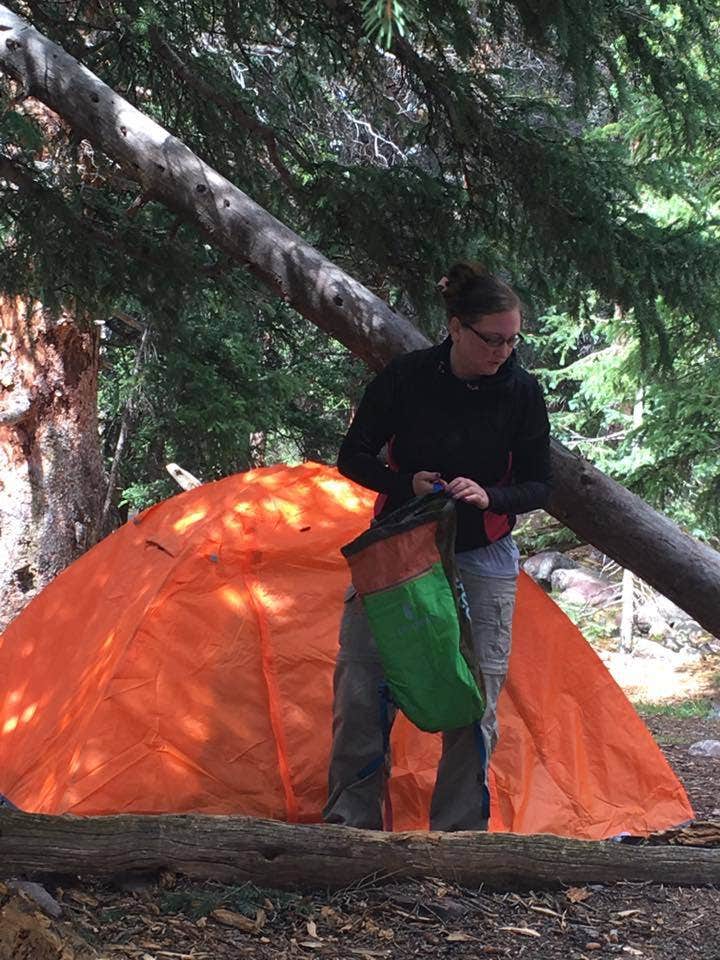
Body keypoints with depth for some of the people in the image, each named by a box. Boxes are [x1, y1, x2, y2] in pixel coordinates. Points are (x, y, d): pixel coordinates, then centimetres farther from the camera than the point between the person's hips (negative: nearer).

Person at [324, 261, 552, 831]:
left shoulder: (522, 393, -9)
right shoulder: (405, 378, -12)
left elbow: (538, 486, -2)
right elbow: (353, 458, -2)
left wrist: (489, 497, -22)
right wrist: (406, 484, -20)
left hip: (482, 559, 1)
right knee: (361, 688, -4)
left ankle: (458, 835, 11)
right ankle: (350, 826, 10)